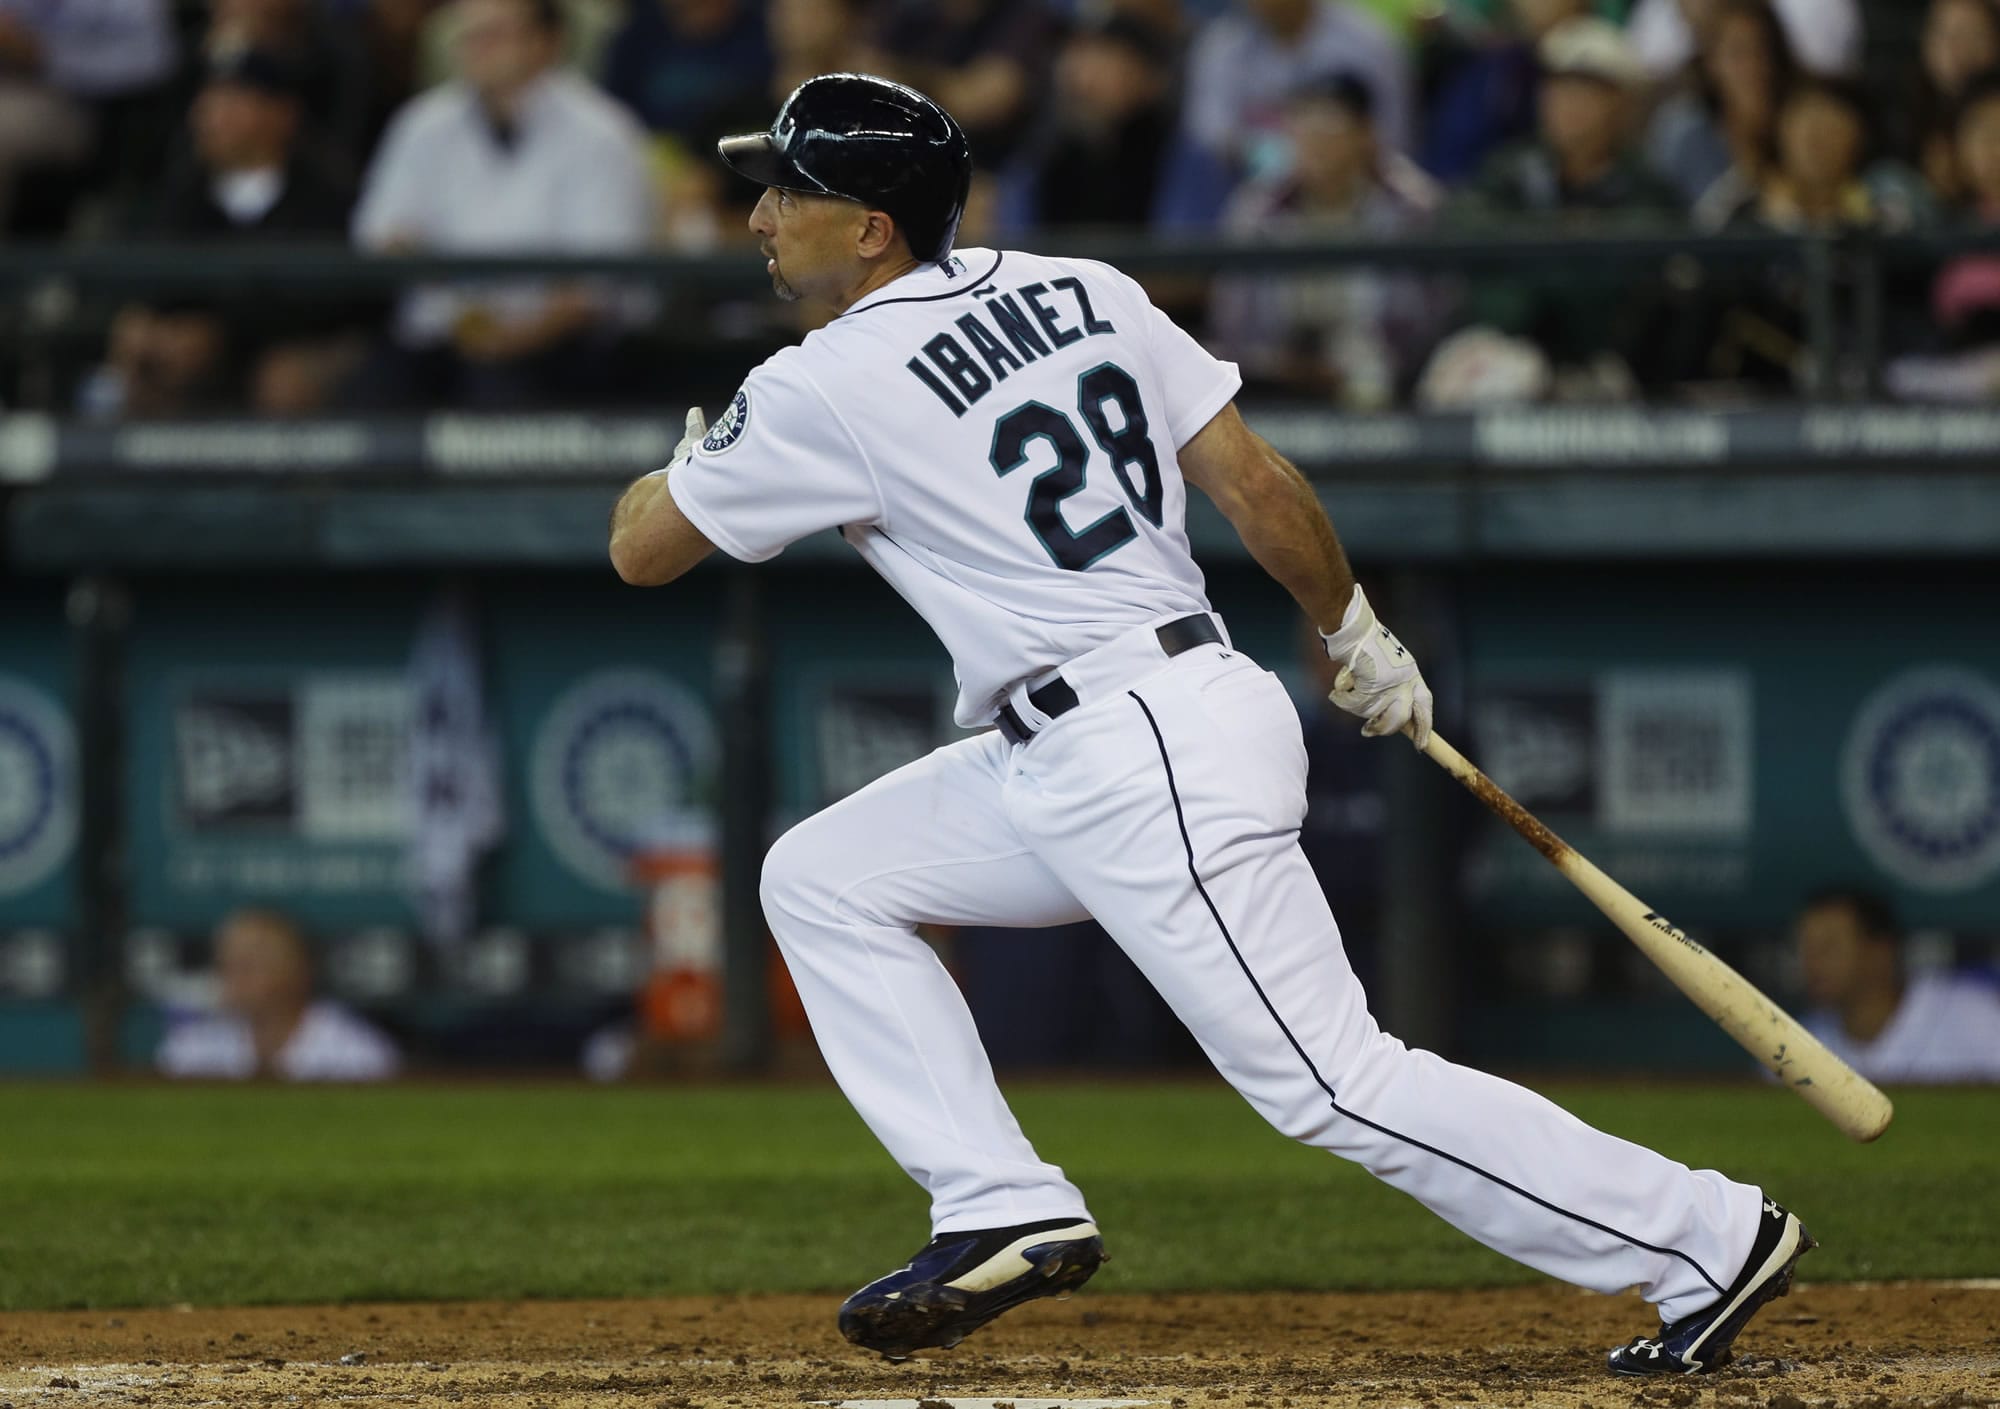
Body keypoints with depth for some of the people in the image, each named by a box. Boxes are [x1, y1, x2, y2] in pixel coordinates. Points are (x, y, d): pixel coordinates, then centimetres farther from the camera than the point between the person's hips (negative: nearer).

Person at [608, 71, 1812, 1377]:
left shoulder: (825, 389, -11)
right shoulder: (1081, 292, 9)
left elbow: (641, 548, 1)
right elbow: (1255, 482, 8)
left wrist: (683, 460, 23)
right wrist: (1361, 641, 21)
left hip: (1147, 766, -10)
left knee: (1333, 1083, -7)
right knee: (820, 880, 12)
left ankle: (1707, 1236, -3)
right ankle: (1006, 1212, 8)